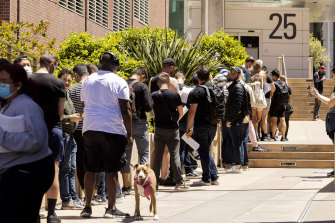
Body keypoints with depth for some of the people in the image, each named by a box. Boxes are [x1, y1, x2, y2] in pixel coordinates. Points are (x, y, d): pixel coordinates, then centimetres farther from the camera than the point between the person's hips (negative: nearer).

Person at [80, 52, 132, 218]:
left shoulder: (88, 81, 11)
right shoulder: (119, 82, -4)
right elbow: (125, 110, -7)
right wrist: (129, 134, -3)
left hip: (90, 129, 4)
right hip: (112, 130, -4)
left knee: (90, 169, 9)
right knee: (111, 169, 0)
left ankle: (87, 206, 11)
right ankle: (111, 207, 2)